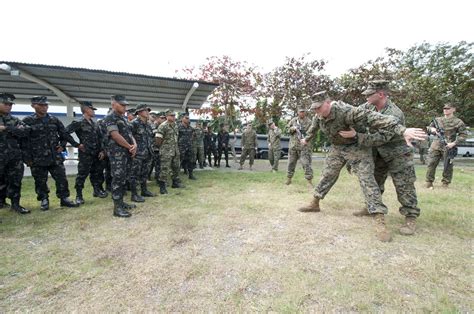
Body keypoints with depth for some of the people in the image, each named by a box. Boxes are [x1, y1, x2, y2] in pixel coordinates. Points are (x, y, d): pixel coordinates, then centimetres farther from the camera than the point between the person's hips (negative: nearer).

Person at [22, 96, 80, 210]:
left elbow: (65, 134, 14)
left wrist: (62, 146, 1)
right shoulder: (27, 121, -3)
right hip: (38, 159, -2)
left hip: (55, 157, 2)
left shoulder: (54, 120, 7)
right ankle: (44, 200, 23)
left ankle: (64, 198, 14)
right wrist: (27, 158, -8)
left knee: (61, 178, 3)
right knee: (41, 181, 8)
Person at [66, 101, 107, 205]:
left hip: (96, 154, 6)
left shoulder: (94, 124, 13)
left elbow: (100, 138, 13)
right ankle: (79, 195, 9)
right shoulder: (78, 123, -7)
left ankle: (98, 190, 28)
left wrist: (102, 150, 5)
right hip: (85, 154, -6)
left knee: (97, 173, 13)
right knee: (82, 175, -1)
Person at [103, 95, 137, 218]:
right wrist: (130, 147, -10)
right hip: (117, 153, -9)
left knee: (124, 178, 12)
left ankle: (121, 202, 21)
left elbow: (130, 134, 17)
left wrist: (134, 145, -4)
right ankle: (117, 207, -4)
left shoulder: (124, 119, 20)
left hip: (127, 152, 9)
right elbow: (116, 136, -17)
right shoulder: (110, 118, -7)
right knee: (118, 178, -9)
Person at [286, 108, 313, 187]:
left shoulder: (309, 122, 0)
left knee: (306, 163, -8)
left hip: (304, 146, -3)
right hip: (293, 145, 3)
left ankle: (309, 181, -1)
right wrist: (293, 128, -9)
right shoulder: (293, 120, 10)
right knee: (291, 163, 10)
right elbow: (287, 129, 11)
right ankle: (289, 179, 25)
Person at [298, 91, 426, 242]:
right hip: (337, 148, 6)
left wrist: (402, 130, -49)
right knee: (326, 175, 9)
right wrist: (306, 139, 34)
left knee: (367, 180, -14)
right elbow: (313, 128, 15)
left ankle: (380, 222, -13)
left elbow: (373, 118, -41)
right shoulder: (318, 117, -8)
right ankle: (314, 204, 24)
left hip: (357, 147, -6)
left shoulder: (346, 111, -32)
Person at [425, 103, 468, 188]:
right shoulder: (437, 119, 9)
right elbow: (428, 128, 16)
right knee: (431, 164, -1)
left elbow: (463, 135, 0)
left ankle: (445, 183, 17)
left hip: (448, 147, -2)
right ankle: (429, 183, 8)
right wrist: (432, 129, -8)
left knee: (448, 166, 3)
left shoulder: (458, 122, 0)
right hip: (436, 146, 2)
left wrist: (454, 143, -13)